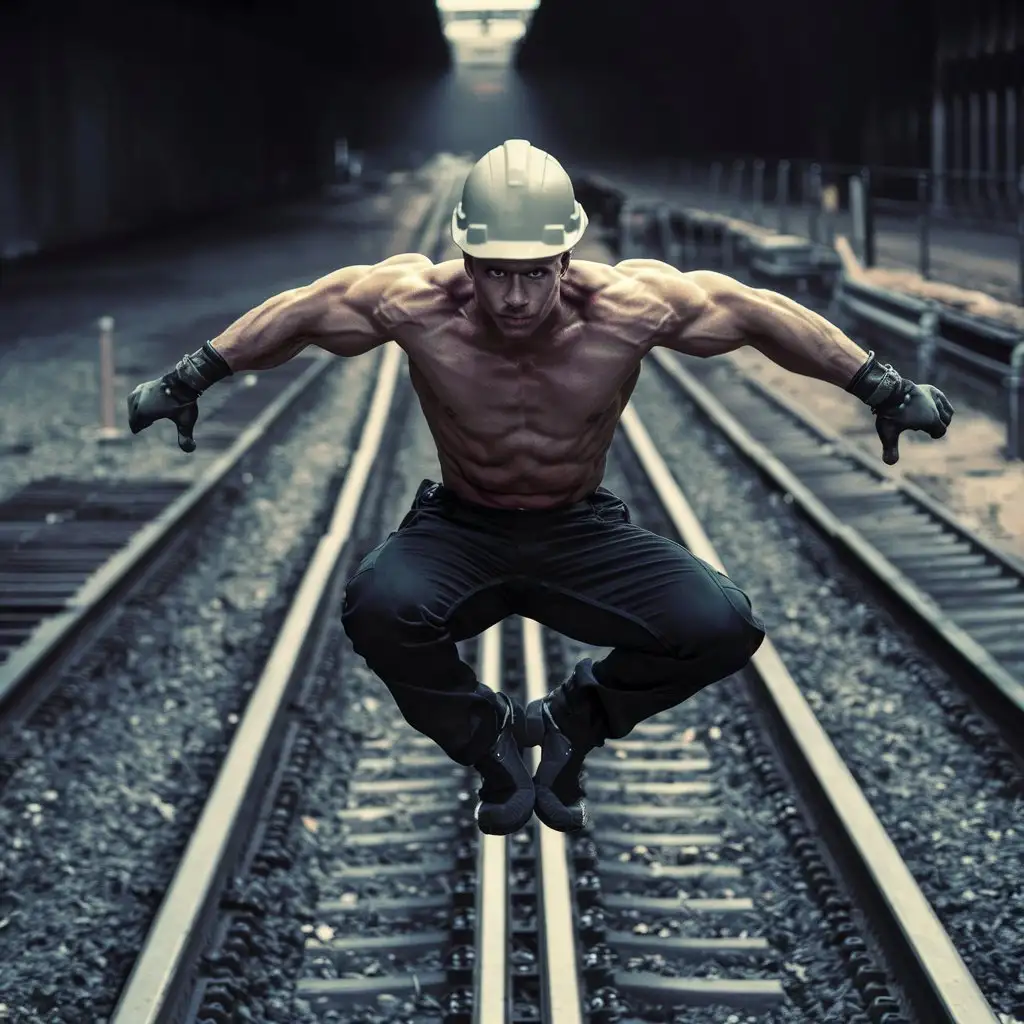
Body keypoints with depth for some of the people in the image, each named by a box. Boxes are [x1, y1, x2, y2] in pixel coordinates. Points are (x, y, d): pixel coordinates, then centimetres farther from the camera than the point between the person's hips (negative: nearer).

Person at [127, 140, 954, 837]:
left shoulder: (629, 306, -20)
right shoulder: (415, 303, -20)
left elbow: (757, 310, -8)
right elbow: (300, 311, -3)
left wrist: (883, 389, -2)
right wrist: (188, 382, 3)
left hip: (583, 534, 1)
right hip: (460, 533, 0)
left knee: (723, 630, -22)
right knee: (379, 609, -34)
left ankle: (571, 725, 9)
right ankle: (488, 739, 0)